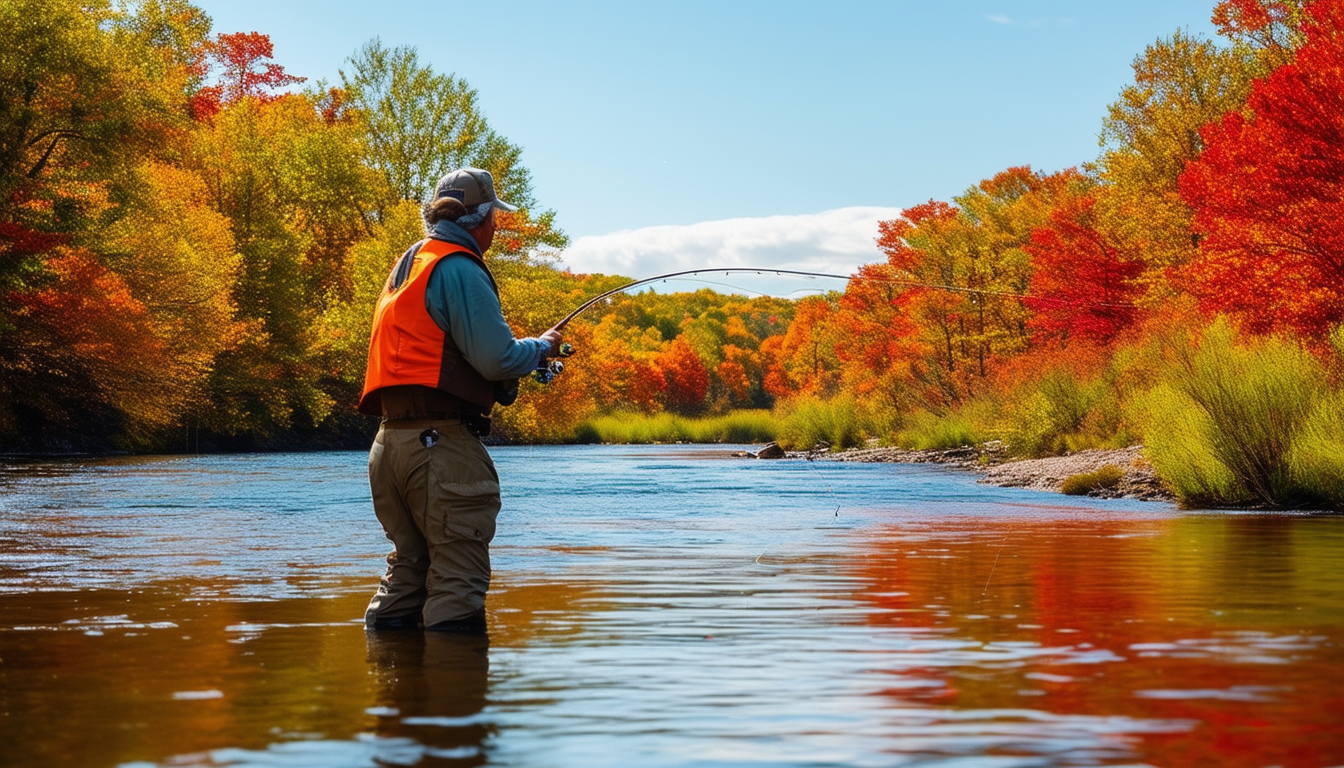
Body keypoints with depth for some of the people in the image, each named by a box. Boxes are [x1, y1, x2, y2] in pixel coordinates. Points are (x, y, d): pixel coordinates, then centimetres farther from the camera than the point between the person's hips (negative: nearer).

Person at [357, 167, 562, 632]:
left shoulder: (405, 266, 21)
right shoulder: (459, 268, -9)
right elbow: (496, 358, -17)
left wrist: (524, 354, 22)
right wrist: (541, 348, 3)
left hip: (392, 438, 9)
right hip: (443, 441, -9)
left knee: (409, 567, 15)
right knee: (458, 579, -6)